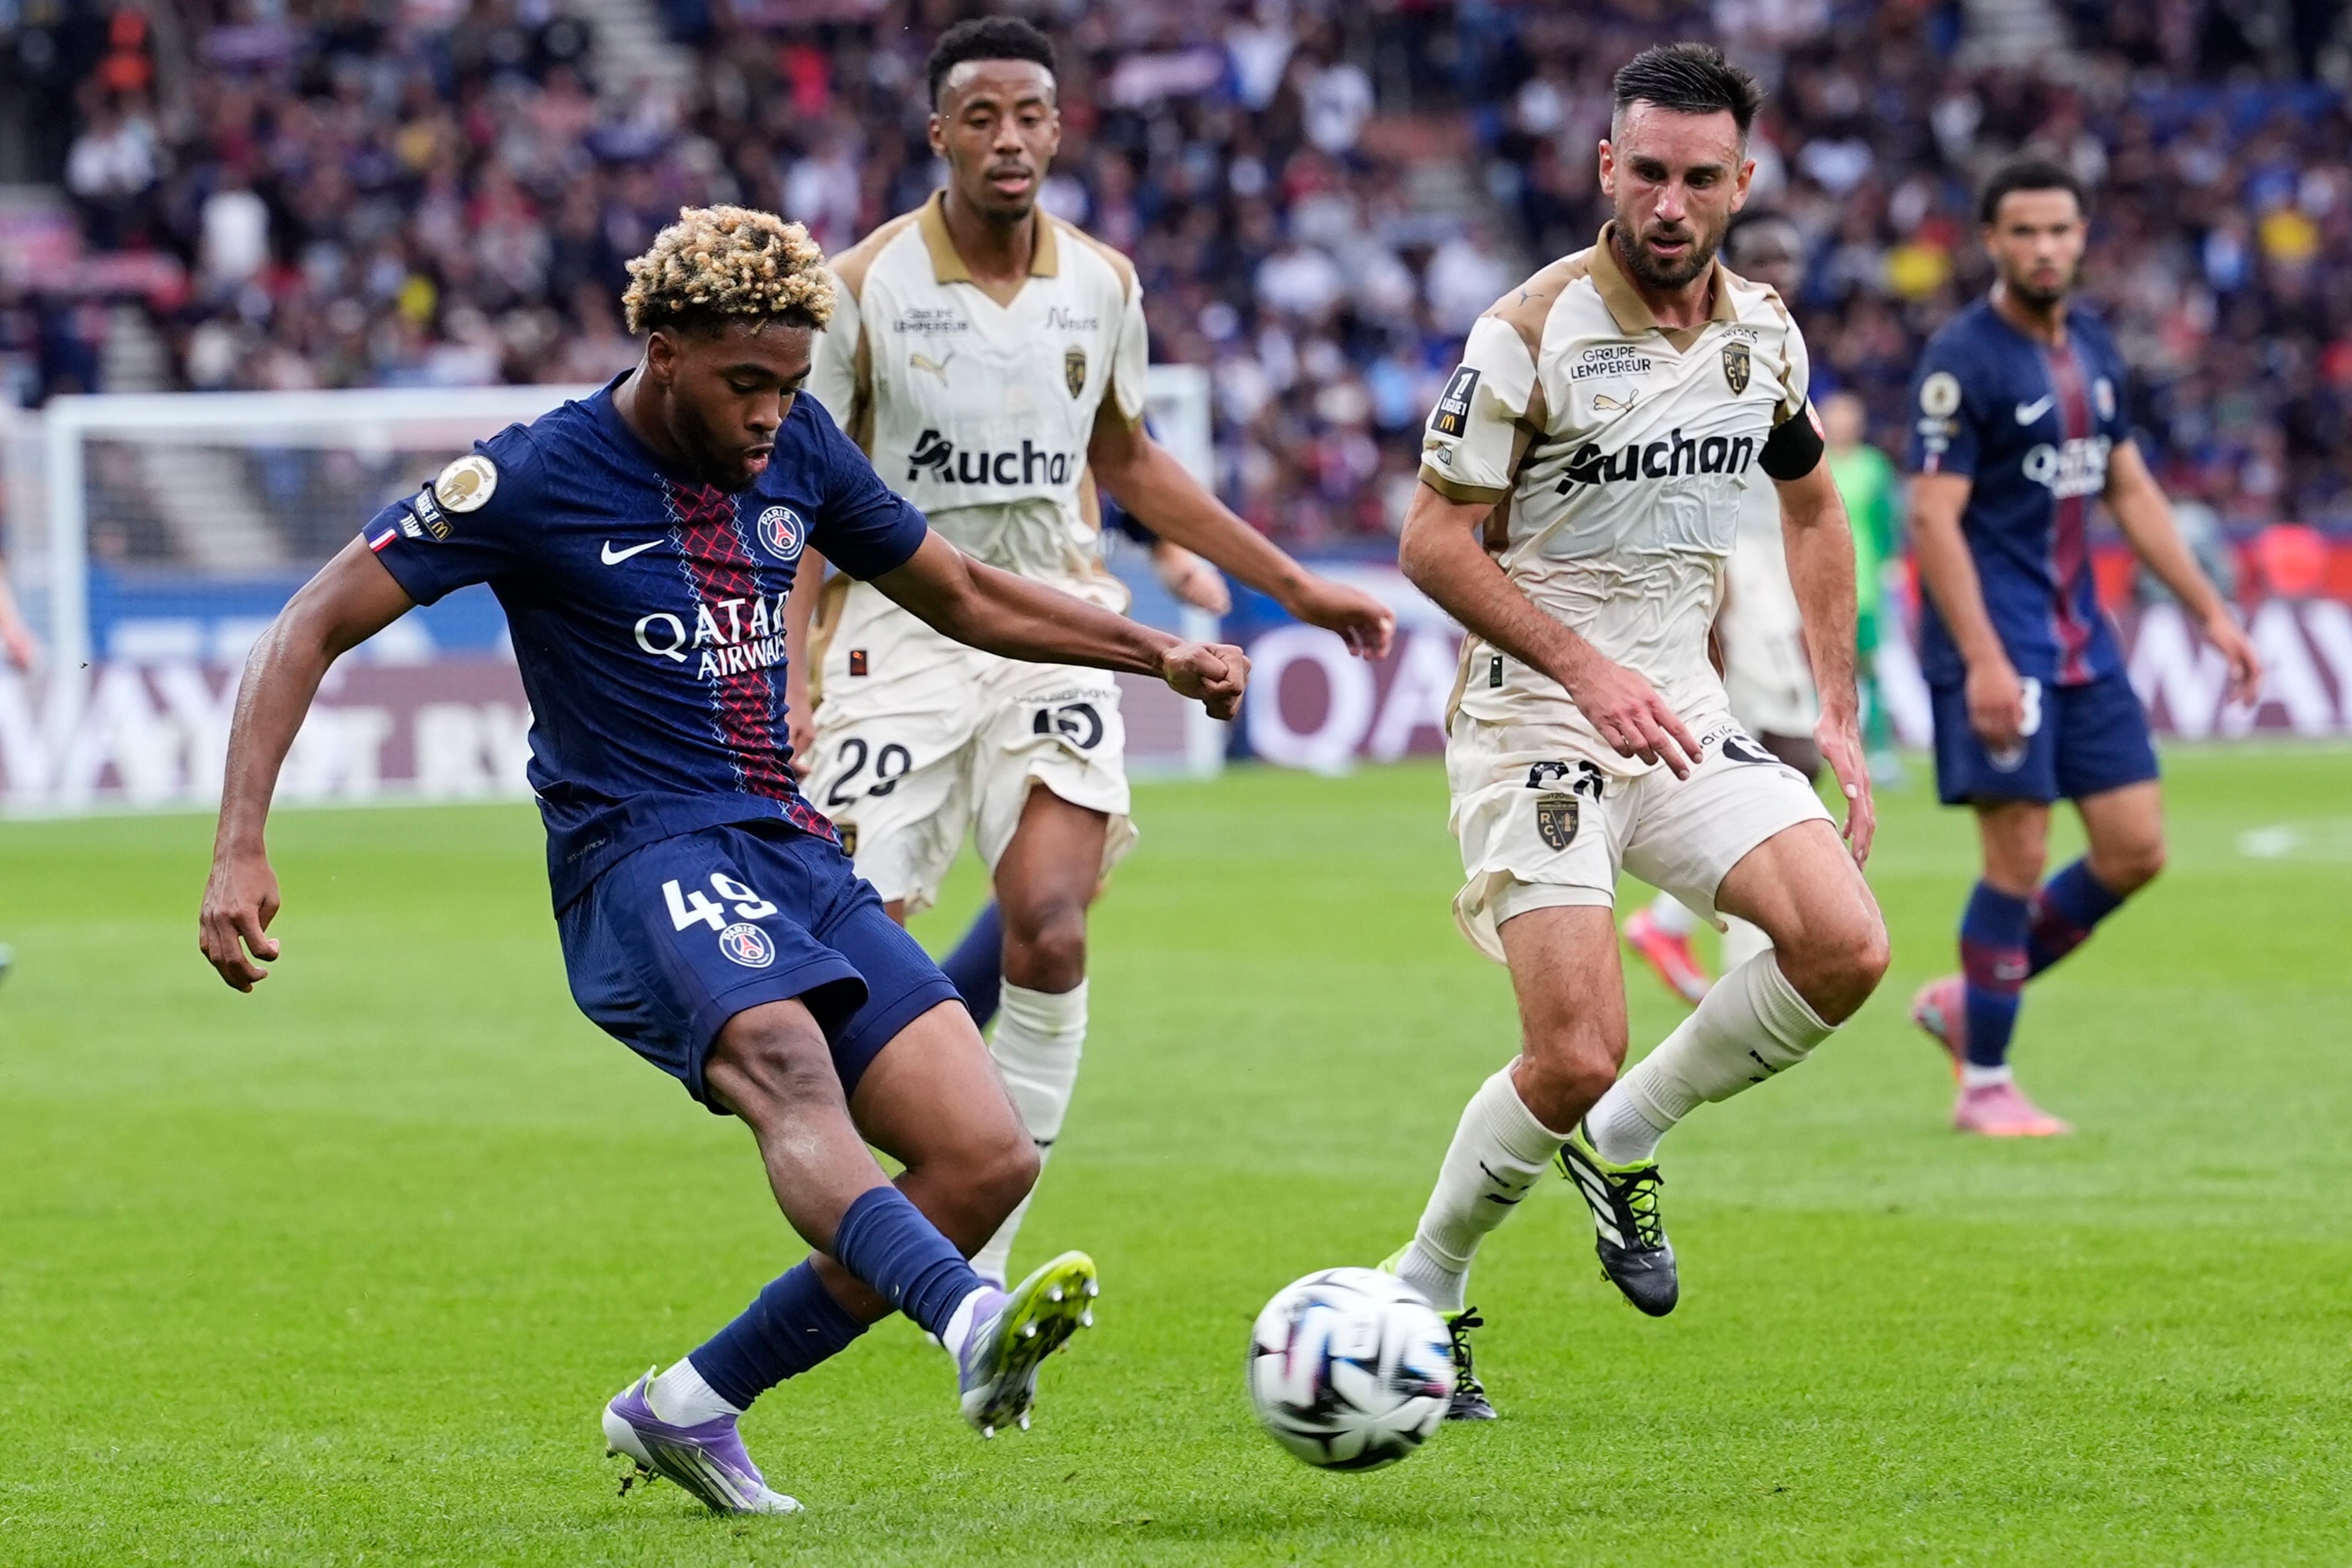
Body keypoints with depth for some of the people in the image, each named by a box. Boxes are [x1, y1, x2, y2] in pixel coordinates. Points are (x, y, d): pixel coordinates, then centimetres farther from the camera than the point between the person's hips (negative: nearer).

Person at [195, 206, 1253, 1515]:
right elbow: (315, 627, -6)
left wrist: (1159, 653, 19)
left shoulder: (798, 450, 11)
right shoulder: (540, 477, -6)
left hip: (797, 857, 7)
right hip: (643, 857, -7)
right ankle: (975, 1324, -65)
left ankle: (691, 1408, 4)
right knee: (785, 1065, -37)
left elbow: (960, 595, 27)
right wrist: (242, 850, -17)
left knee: (989, 1158, -10)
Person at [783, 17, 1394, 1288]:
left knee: (1049, 932, -16)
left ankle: (986, 1255, -6)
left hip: (1053, 632, 2)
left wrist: (1295, 587, 19)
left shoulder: (1101, 285, 5)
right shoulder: (864, 289, -6)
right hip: (902, 639, -2)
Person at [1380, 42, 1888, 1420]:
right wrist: (1586, 668, -24)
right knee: (1574, 1060, -17)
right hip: (1536, 722, -6)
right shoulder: (1533, 333, -13)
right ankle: (1420, 1297, 8)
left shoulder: (1764, 335, 5)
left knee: (1846, 949, -15)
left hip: (1685, 713, 6)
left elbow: (1814, 508, 21)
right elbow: (1436, 542, -12)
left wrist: (1840, 715, 15)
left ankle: (1623, 1143, 9)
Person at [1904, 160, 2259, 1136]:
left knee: (2134, 851, 4)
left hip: (2081, 640, 8)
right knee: (2019, 858, -9)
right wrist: (1982, 660, -24)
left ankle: (1968, 1001, 20)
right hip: (1998, 642, -8)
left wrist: (2211, 613, 15)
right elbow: (1933, 518, -16)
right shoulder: (1963, 360, -12)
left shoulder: (2093, 350, 12)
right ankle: (1985, 1087, 3)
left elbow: (2132, 492, 19)